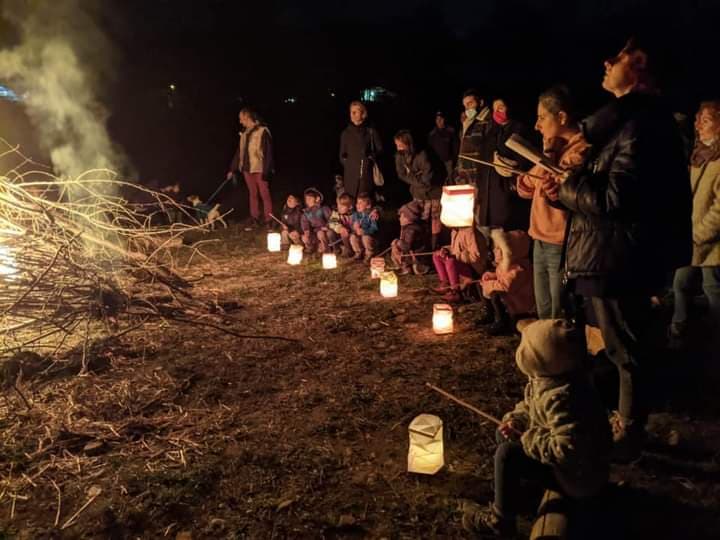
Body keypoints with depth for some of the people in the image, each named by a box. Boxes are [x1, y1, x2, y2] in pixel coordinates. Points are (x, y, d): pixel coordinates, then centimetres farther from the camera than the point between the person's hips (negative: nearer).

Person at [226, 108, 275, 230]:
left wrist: (266, 171, -17)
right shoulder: (244, 133, 11)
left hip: (259, 169, -7)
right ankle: (254, 218, 22)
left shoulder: (262, 131, -11)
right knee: (253, 194, 13)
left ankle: (268, 220, 5)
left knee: (265, 195, -1)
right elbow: (239, 152, 17)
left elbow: (268, 152, -13)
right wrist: (232, 169, 16)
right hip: (247, 169, 7)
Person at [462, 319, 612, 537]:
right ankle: (511, 492, 26)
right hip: (568, 462, 9)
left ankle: (500, 521, -1)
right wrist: (516, 420, -10)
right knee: (505, 435, 8)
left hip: (579, 477, -9)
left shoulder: (560, 398, -36)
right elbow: (531, 406, 11)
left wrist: (527, 438, -27)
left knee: (508, 454, -20)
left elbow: (568, 451, -40)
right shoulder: (548, 377, -6)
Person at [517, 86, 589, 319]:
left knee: (559, 318, 0)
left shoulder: (579, 149, -14)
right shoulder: (553, 147, 15)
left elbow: (556, 192, -23)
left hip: (561, 246, -9)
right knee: (544, 315, 20)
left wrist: (548, 156, -16)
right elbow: (526, 189, 15)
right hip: (541, 242, 9)